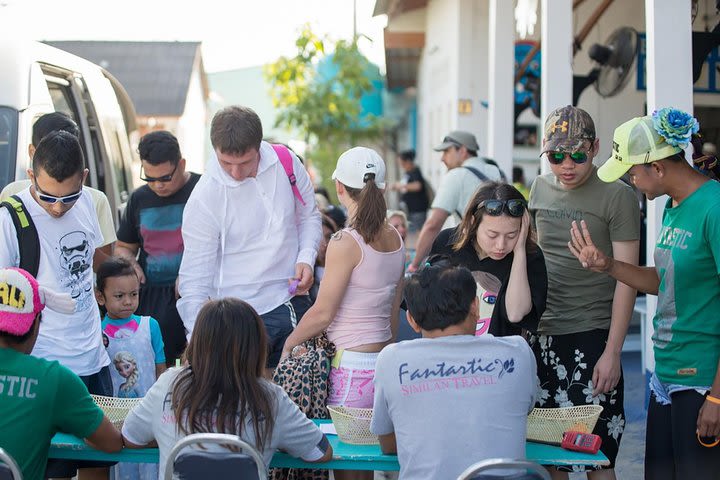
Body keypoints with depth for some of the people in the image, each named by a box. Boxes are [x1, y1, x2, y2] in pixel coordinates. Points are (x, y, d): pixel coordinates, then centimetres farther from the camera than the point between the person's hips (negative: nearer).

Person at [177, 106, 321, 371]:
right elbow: (194, 278, -13)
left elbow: (309, 217, 13)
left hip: (293, 304, 5)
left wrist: (306, 258, -5)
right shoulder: (203, 199, -16)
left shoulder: (285, 162, -4)